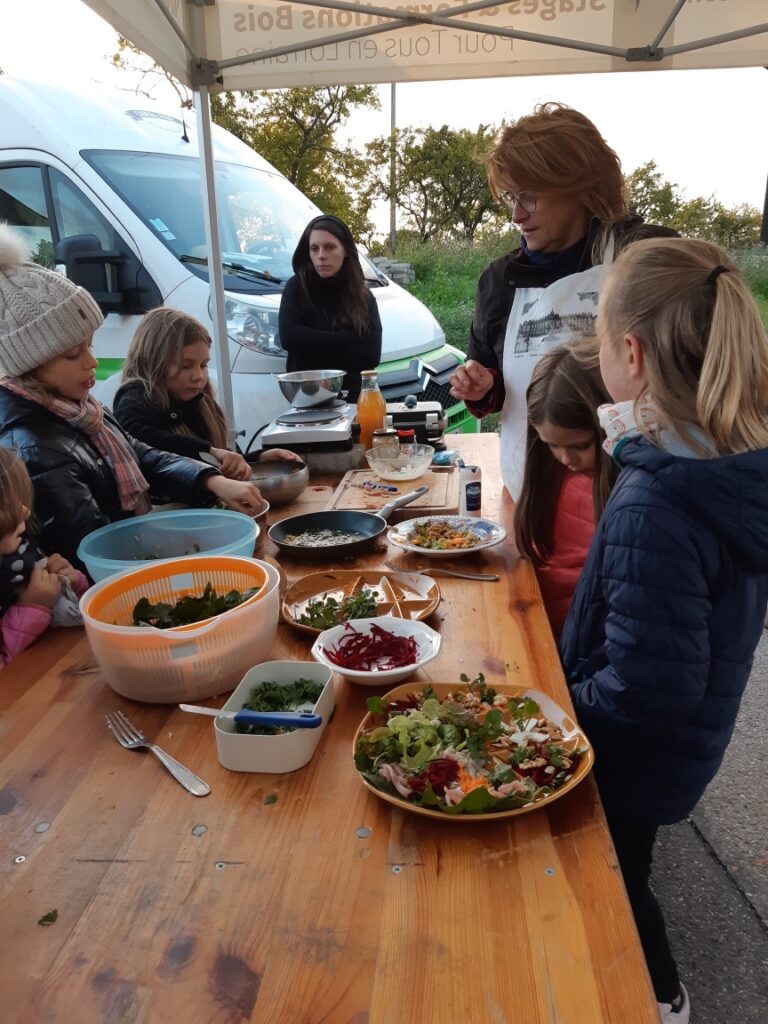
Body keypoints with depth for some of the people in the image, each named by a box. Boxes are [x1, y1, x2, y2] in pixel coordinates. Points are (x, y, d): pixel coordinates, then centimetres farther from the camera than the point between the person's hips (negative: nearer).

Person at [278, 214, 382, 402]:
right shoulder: (297, 287, 4)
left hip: (354, 396, 1)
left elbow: (372, 353, -3)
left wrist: (315, 345, -7)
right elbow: (288, 336, -11)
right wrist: (349, 340, -8)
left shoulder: (364, 296, 8)